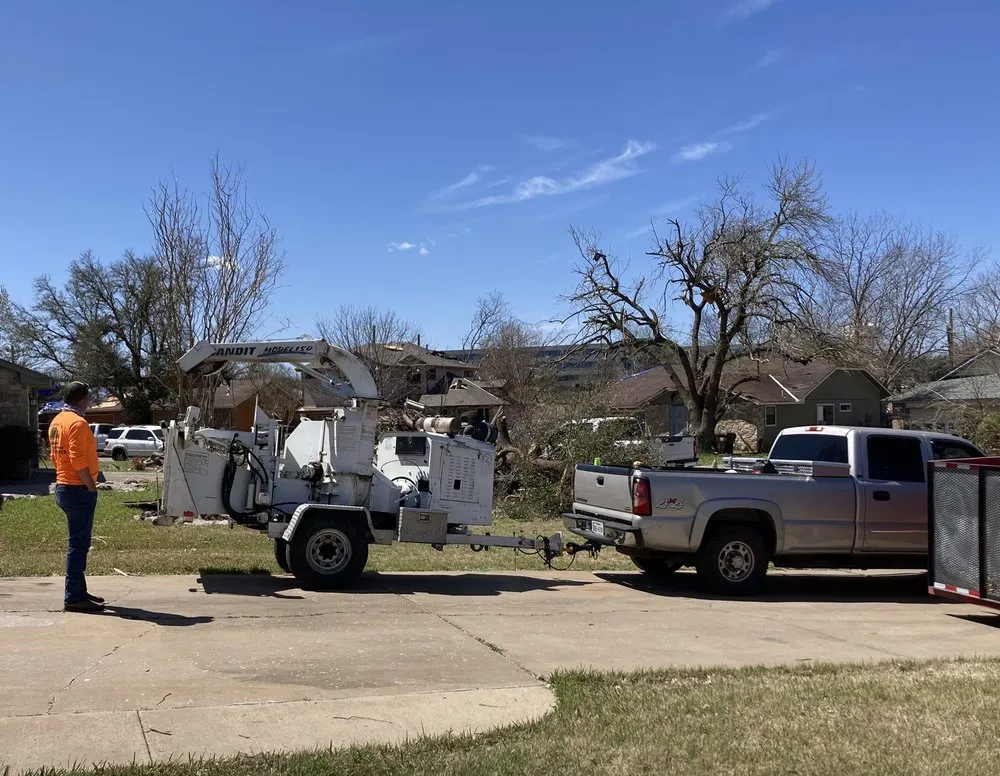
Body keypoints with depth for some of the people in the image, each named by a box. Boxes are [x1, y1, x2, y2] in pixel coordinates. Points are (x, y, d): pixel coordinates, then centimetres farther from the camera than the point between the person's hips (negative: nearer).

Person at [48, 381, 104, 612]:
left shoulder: (57, 421, 14)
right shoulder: (77, 423, -17)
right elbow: (78, 460, -24)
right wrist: (91, 487, -15)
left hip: (64, 487, 10)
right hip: (78, 489, -10)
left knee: (78, 543, 17)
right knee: (79, 544, -5)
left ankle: (79, 591, 24)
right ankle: (74, 598, -2)